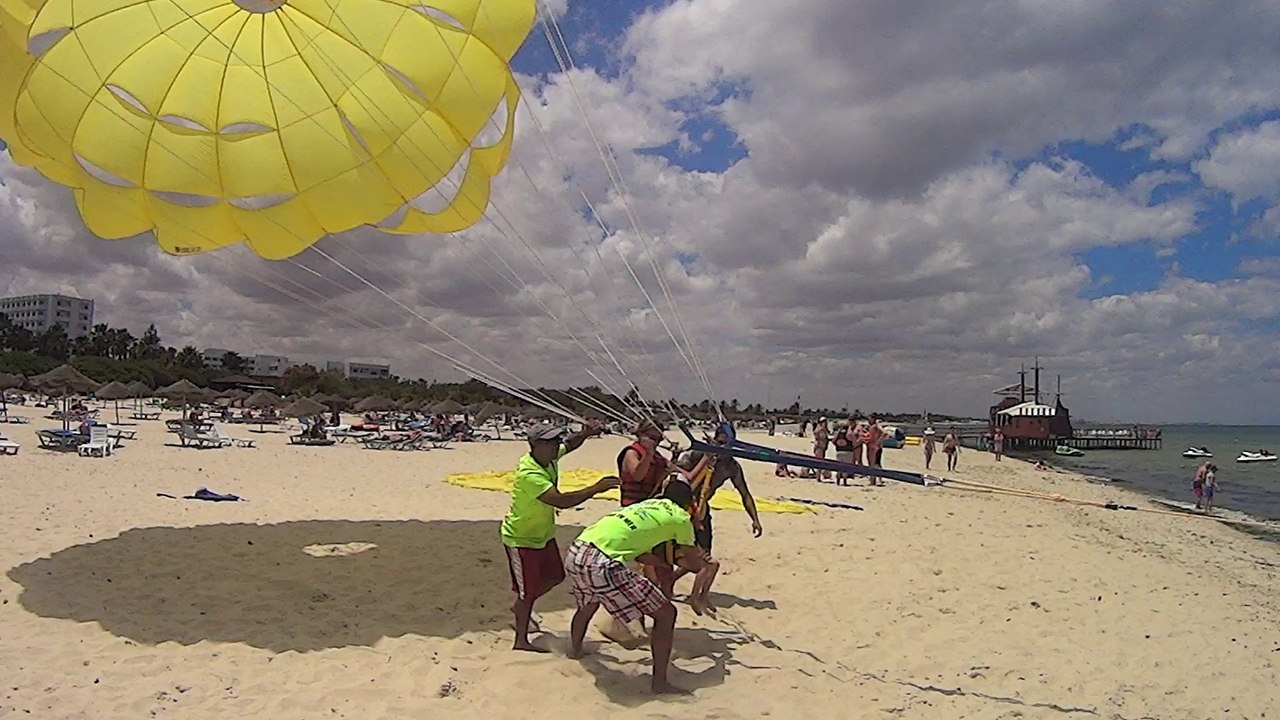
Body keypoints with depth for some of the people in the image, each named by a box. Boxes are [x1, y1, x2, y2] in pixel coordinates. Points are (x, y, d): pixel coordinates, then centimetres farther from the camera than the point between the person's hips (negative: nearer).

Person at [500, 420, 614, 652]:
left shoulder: (550, 458, -9)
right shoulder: (529, 475, -35)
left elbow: (569, 444, 12)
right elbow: (561, 501, -43)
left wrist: (584, 434, -11)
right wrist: (596, 488, -40)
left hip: (543, 533, 9)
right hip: (521, 539, -9)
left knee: (555, 576, 20)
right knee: (528, 590, 1)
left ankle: (520, 606, 41)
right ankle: (521, 641, 18)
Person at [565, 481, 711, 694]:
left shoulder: (647, 505, 27)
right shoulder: (680, 518, 9)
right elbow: (694, 562, 22)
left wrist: (668, 562, 50)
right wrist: (705, 566, 44)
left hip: (576, 552, 8)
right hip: (603, 564, -8)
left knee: (588, 602, 41)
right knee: (666, 613, 7)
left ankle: (575, 648, 63)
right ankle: (660, 682, 13)